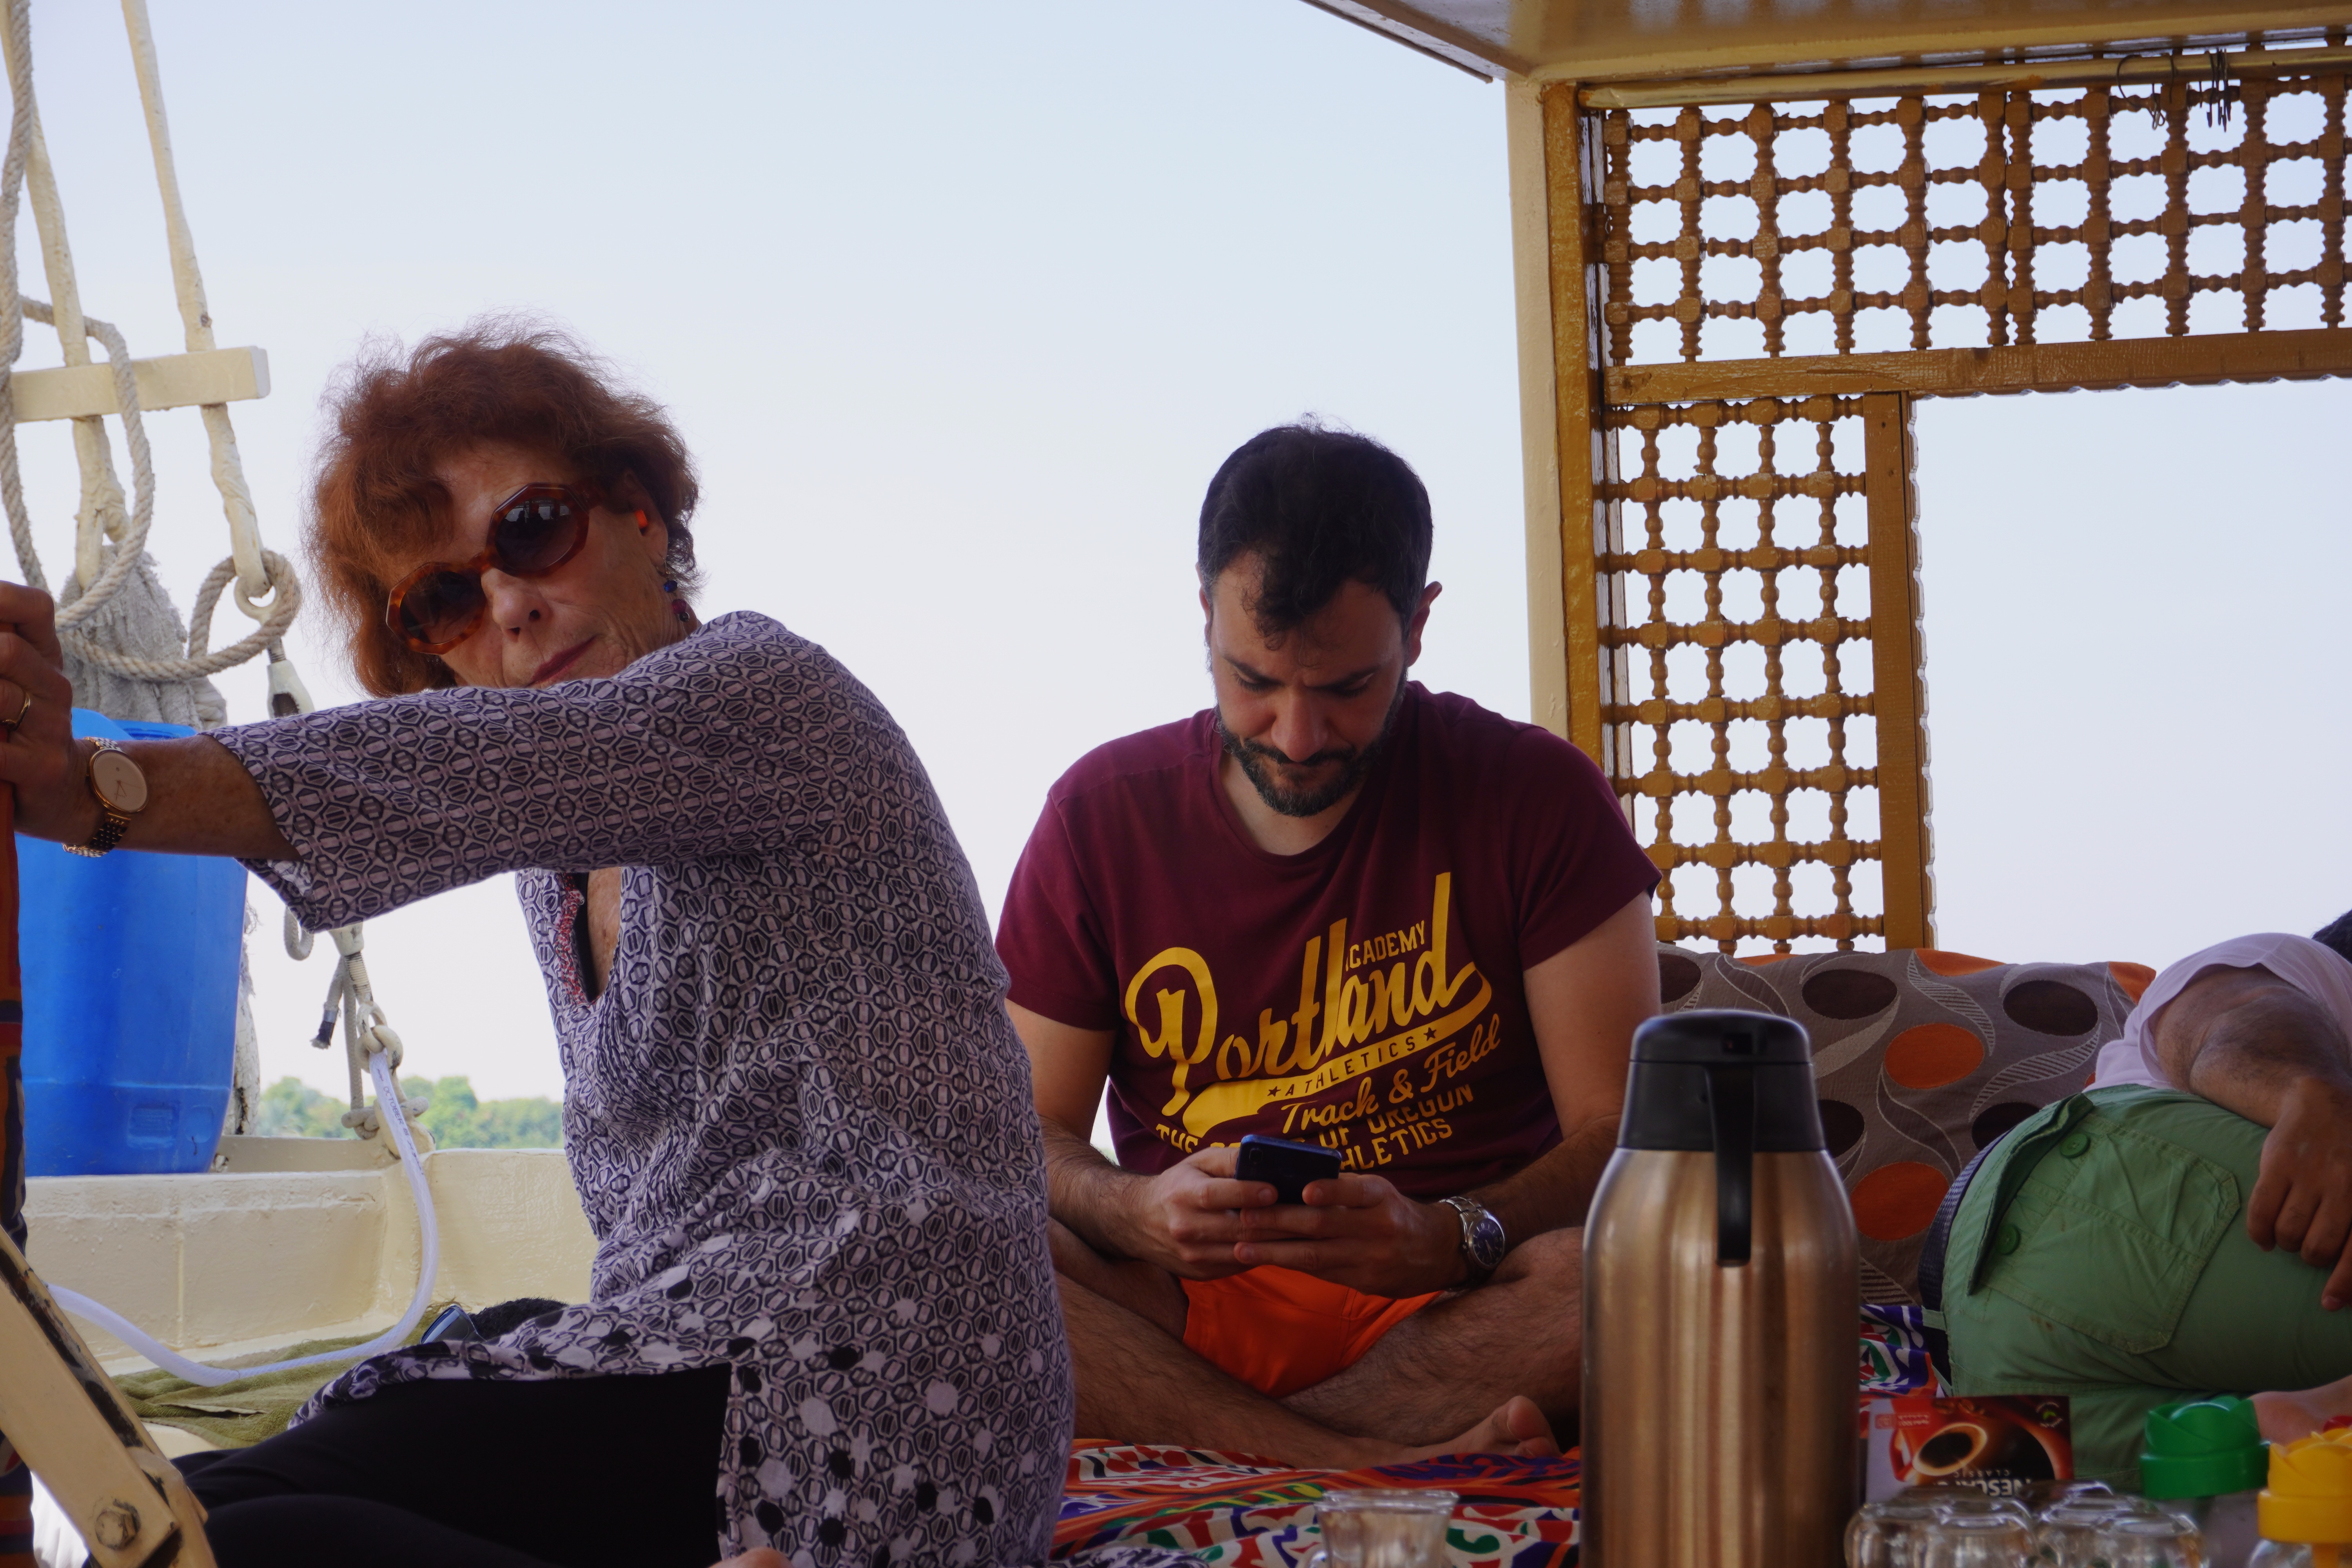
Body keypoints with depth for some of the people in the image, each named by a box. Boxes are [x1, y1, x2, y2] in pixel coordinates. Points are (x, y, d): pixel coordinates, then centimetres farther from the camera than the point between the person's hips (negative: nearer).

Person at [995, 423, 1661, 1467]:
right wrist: (1136, 1213, -20)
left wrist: (1451, 1240, -25)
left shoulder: (1536, 799, -1)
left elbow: (1623, 1134, -5)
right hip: (1185, 1307, 2)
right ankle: (1373, 1463, -36)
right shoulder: (1102, 814, 4)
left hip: (1448, 1307, -1)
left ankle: (1180, 1431, -28)